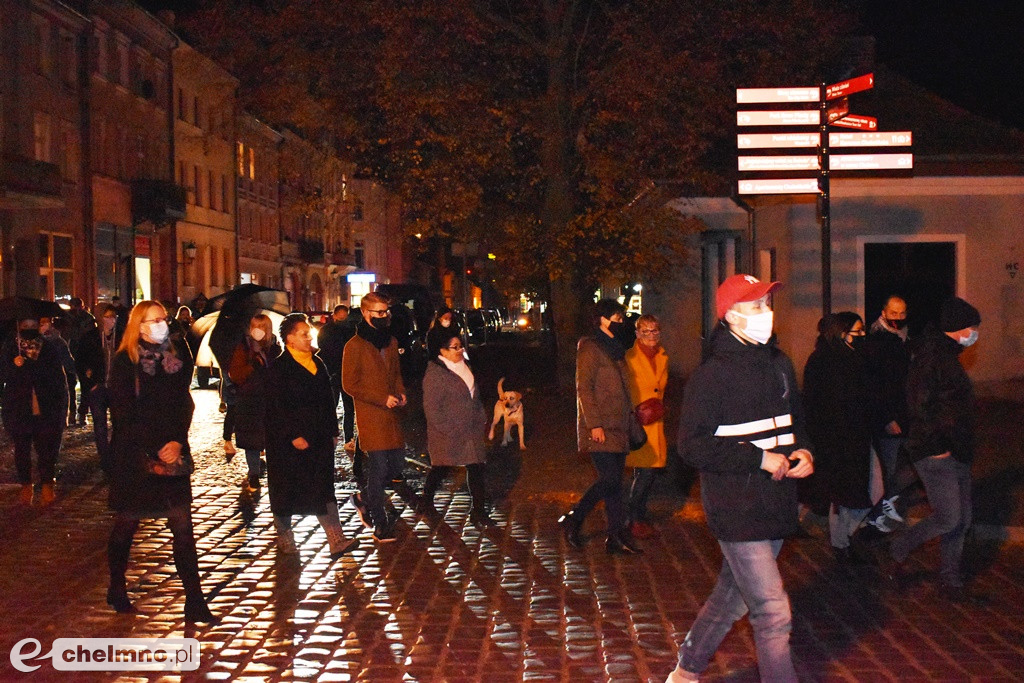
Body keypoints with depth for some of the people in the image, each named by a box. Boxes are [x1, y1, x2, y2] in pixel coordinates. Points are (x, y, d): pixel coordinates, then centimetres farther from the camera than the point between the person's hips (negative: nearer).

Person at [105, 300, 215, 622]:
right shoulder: (125, 361, -5)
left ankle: (194, 601, -1)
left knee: (183, 527, -2)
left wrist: (177, 441, -8)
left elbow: (185, 403, 7)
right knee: (126, 523, 9)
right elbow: (125, 414, -9)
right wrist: (156, 449, -13)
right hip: (134, 454, -3)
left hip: (173, 452, 3)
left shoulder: (177, 356, 6)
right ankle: (117, 589, 29)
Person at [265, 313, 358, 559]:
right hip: (288, 442, -6)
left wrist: (333, 431, 14)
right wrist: (293, 436, -18)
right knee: (286, 491, 6)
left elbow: (327, 400, 17)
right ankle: (284, 540, 22)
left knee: (324, 489, 2)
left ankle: (337, 541, -3)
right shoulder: (278, 368, -10)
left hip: (319, 438, 6)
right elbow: (277, 407, -14)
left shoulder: (317, 364, 12)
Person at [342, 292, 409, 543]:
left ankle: (365, 499, 31)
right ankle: (380, 525, 6)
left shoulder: (390, 342, 14)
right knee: (379, 467, -5)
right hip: (370, 416, -7)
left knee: (397, 466, 7)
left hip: (390, 414, 7)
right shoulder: (355, 345, -8)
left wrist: (400, 392, 3)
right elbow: (349, 384, -9)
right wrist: (383, 398, -14)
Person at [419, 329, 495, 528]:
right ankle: (426, 501, 30)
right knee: (441, 467, 8)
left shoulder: (463, 366, 10)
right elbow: (431, 407, -17)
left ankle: (479, 511, 5)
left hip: (470, 431, 7)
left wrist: (481, 418, 12)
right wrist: (449, 430, -18)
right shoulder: (434, 374, -16)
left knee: (477, 468, 1)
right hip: (447, 434, -7)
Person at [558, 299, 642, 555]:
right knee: (610, 480, -12)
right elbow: (584, 388, -15)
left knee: (613, 481, 6)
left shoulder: (615, 349, 19)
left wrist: (630, 414, 18)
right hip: (600, 428, -9)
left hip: (618, 427, 9)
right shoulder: (591, 349, -9)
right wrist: (594, 424, -20)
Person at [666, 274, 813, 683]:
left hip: (775, 507, 8)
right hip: (737, 510, -8)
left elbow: (794, 421, 25)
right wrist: (760, 458, -18)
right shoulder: (712, 374, -13)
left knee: (732, 598, 20)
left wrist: (802, 452, 2)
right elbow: (691, 445, -17)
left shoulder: (779, 365, 10)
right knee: (773, 614, -8)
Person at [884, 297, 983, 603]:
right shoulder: (931, 355, -15)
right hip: (935, 453, -10)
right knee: (948, 518, -10)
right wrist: (936, 444, -21)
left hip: (956, 452, 10)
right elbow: (919, 402, -22)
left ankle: (951, 581, 20)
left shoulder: (948, 354, 17)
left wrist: (964, 446, 19)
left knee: (961, 520, 11)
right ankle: (899, 550, 11)